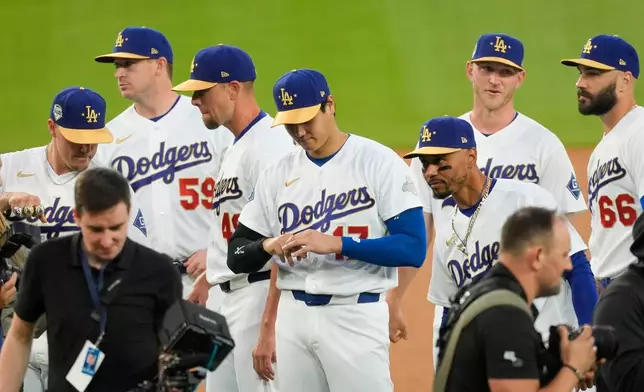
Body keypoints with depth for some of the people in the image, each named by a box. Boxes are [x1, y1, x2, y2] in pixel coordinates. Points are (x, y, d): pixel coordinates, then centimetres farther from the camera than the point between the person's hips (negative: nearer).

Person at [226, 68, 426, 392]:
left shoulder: (379, 162, -5)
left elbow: (413, 248, -12)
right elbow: (237, 256, 11)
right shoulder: (277, 174, 10)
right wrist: (268, 246, -13)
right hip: (293, 316, 5)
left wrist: (336, 244, -22)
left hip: (356, 316, -5)